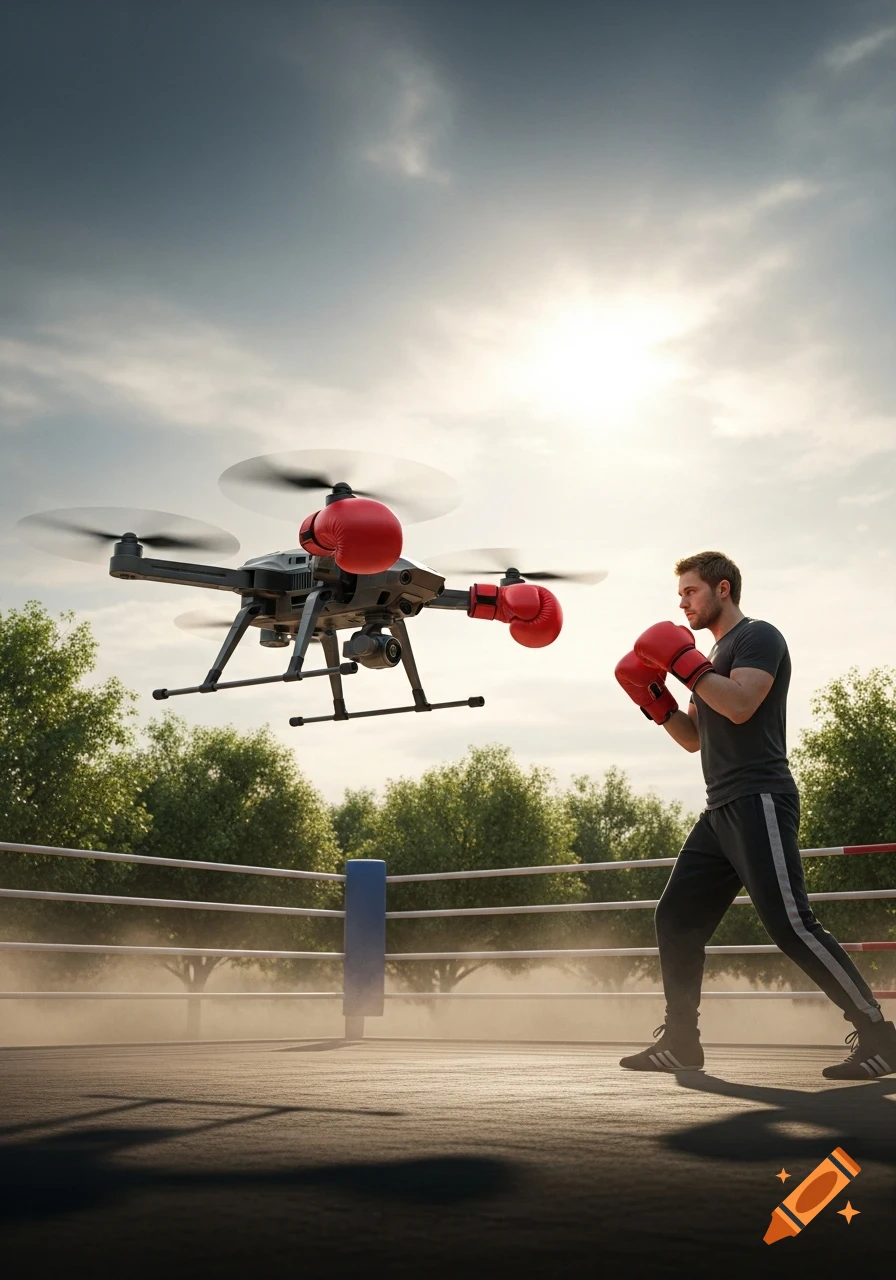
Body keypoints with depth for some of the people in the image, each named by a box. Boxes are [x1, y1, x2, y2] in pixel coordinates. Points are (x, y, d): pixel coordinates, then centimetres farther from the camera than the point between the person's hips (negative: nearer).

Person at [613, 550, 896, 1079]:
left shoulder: (758, 636, -3)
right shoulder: (715, 655, 23)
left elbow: (740, 705, -21)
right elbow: (695, 738, 23)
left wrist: (684, 661, -15)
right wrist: (654, 697, 11)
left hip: (759, 802, -10)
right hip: (721, 811, 10)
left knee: (790, 924, -15)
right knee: (676, 919, 7)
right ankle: (681, 1042, 14)